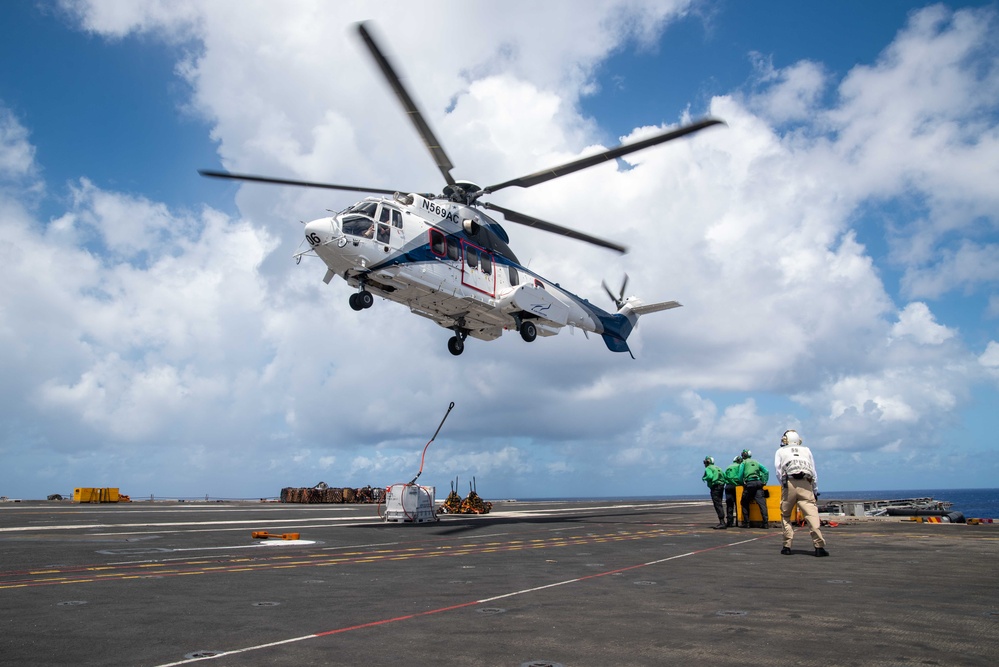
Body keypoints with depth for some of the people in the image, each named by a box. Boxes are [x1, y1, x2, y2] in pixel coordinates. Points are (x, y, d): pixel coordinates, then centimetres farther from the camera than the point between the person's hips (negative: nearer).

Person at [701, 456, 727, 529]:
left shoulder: (708, 468, -3)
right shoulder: (717, 468, 22)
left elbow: (710, 476, -20)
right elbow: (725, 476, 17)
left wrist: (704, 478, -3)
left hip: (715, 487, -9)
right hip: (721, 486, 9)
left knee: (717, 505, -12)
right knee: (719, 504, 15)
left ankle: (722, 522, -19)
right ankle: (722, 522, 18)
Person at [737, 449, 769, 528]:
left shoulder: (743, 463, 9)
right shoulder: (756, 462, 22)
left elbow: (740, 476, -1)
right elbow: (766, 472, 14)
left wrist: (742, 484, 13)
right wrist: (764, 482, 15)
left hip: (749, 483, -3)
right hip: (758, 483, 3)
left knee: (745, 503, 9)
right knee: (762, 503, -5)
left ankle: (746, 523, 6)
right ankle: (766, 523, -15)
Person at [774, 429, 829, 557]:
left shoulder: (780, 451, 22)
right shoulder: (806, 450, 25)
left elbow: (778, 470, 9)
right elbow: (814, 472, 20)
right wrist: (815, 491, 22)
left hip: (789, 484, -1)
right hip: (806, 484, 1)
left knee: (785, 515, 11)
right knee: (812, 514, -8)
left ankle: (787, 546, 6)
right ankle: (819, 546, -18)